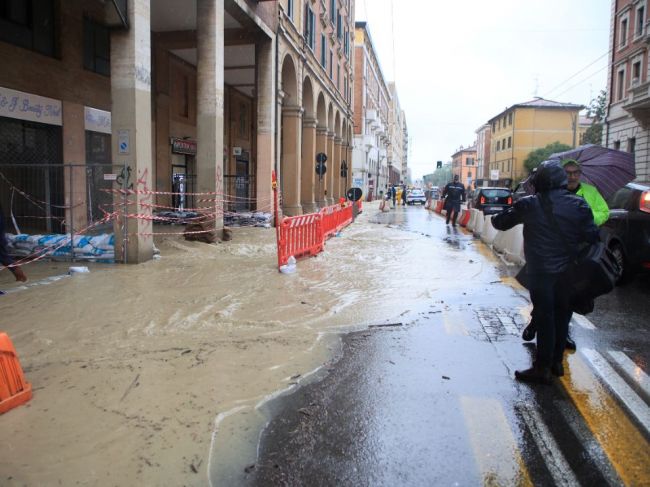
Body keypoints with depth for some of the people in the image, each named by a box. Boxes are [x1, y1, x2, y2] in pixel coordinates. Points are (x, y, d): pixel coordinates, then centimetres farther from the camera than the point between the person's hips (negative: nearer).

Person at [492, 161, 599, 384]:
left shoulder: (529, 205, -10)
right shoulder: (578, 204, -4)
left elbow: (499, 222, -2)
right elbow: (592, 236, -7)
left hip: (540, 271, -3)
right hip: (568, 271, 3)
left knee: (545, 317, 3)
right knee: (561, 315, 15)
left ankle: (543, 368, 7)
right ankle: (556, 362, 27)